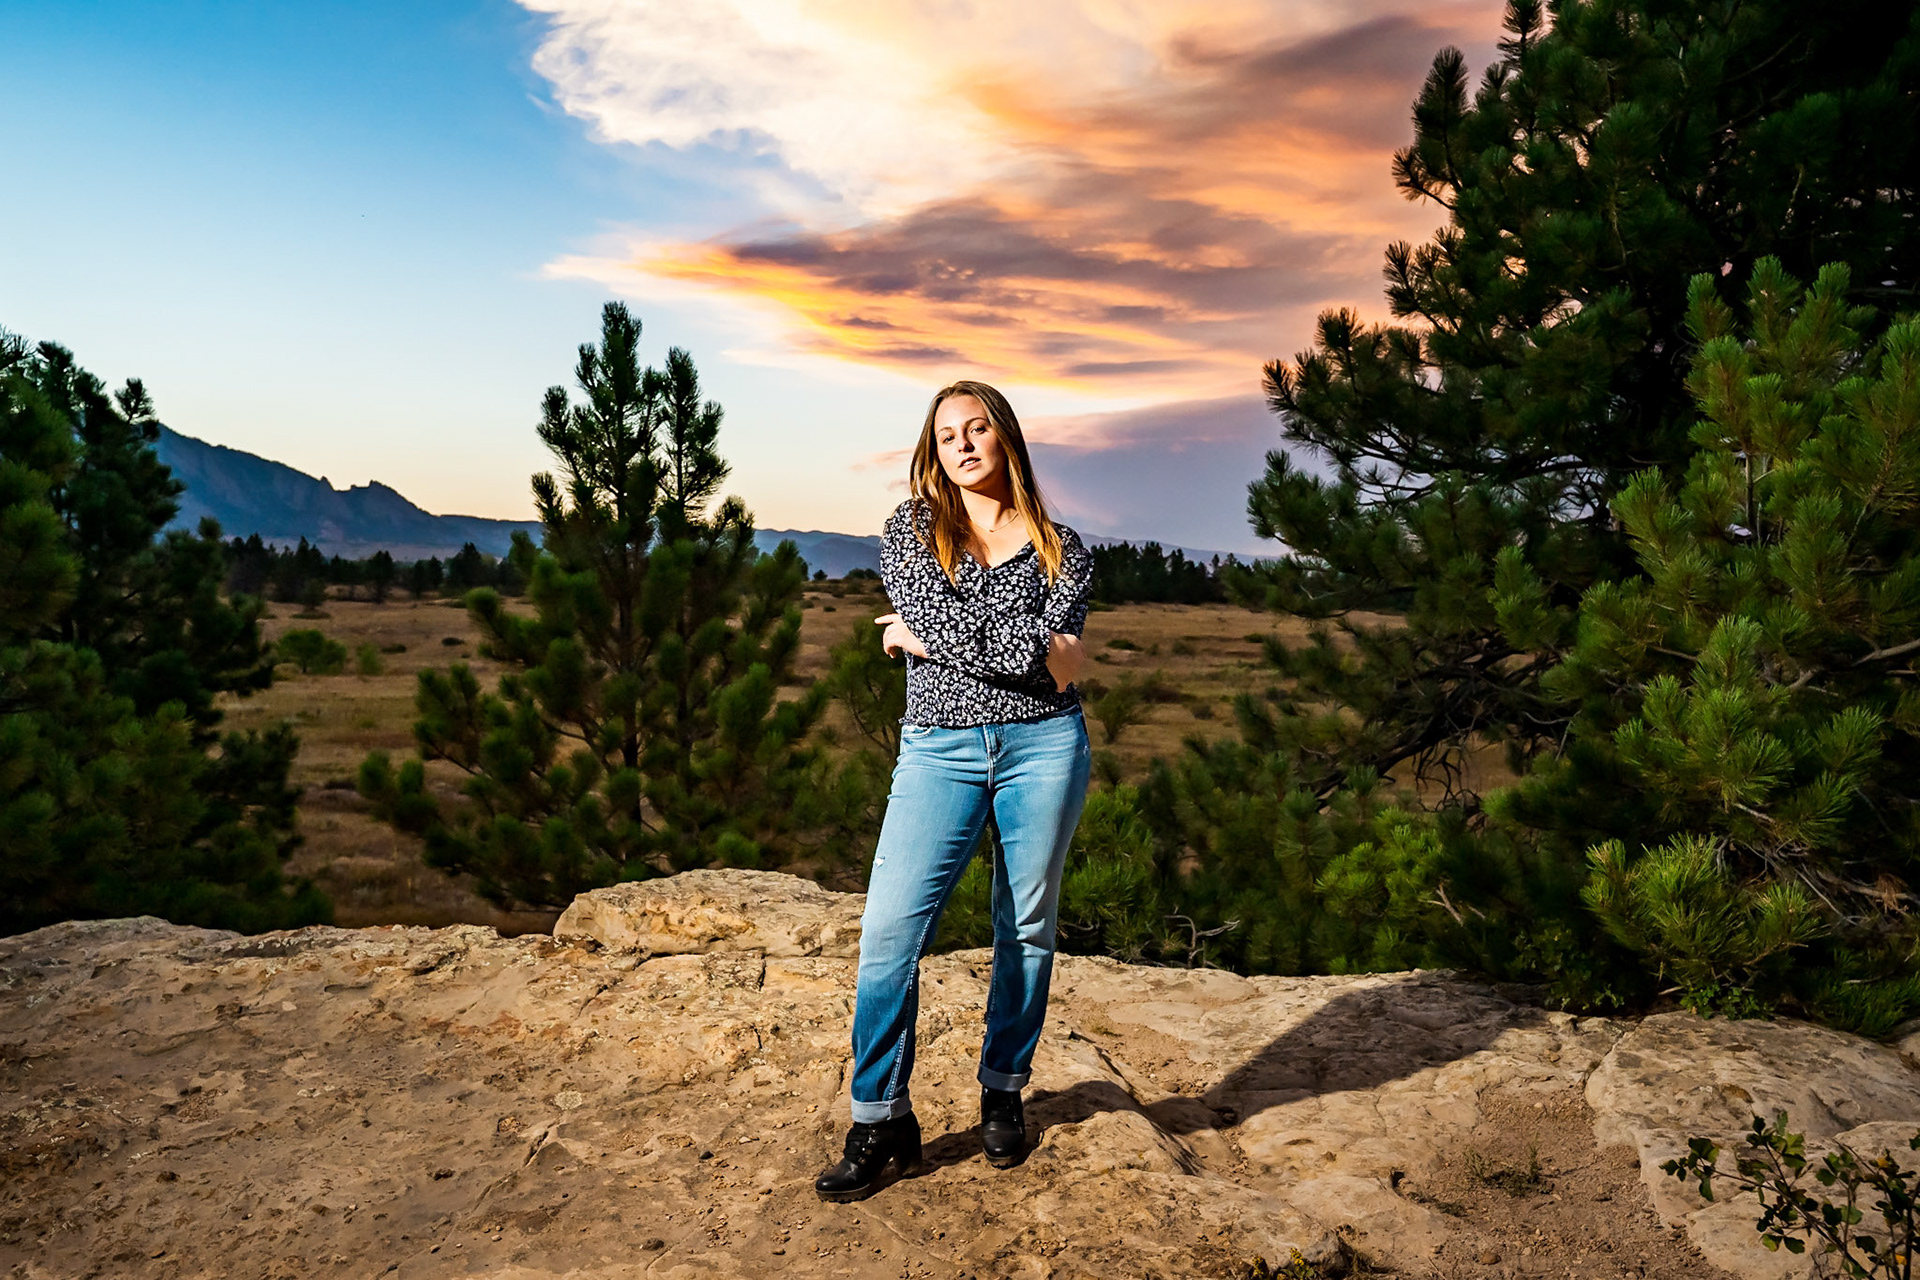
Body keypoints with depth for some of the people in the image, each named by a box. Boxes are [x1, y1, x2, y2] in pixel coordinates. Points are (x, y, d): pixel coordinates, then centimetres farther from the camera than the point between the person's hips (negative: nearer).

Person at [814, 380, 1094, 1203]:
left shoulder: (1061, 549, 7)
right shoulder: (911, 528, 8)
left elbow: (1054, 659, -8)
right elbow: (965, 628, -8)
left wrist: (923, 637, -7)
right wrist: (1038, 649, -6)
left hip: (1042, 745, 1)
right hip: (939, 749, 0)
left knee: (1026, 928, 8)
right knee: (889, 931, -9)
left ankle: (1003, 1095, 27)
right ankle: (882, 1127, 3)